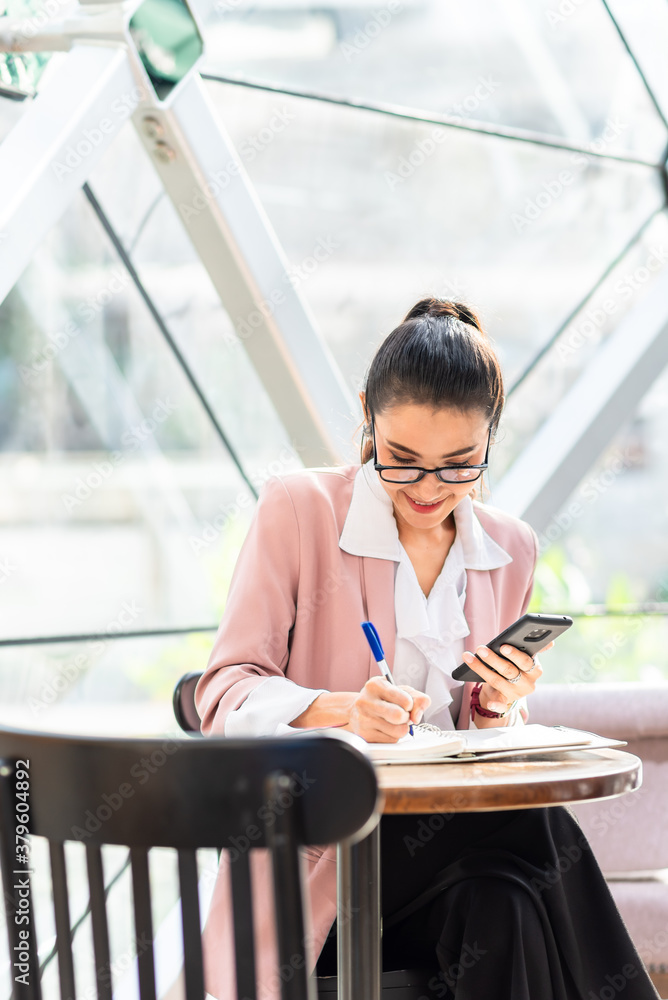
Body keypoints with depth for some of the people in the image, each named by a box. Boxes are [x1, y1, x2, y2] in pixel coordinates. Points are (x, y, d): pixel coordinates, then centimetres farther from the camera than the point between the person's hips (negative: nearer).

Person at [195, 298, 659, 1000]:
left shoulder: (509, 550, 13)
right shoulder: (298, 510, -2)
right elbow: (227, 693, -6)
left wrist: (497, 706, -5)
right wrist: (339, 709, -26)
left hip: (451, 832, 4)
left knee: (504, 910, -32)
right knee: (536, 831, -29)